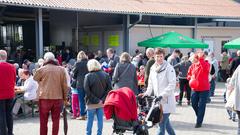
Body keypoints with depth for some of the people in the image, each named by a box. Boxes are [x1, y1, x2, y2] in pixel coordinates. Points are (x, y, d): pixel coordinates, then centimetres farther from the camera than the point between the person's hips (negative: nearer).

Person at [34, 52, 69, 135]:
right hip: (58, 98, 2)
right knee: (56, 120, 8)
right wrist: (65, 97, 11)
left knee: (43, 121, 8)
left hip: (44, 98, -1)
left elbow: (35, 78, 15)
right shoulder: (61, 69, 1)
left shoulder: (42, 69, -4)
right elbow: (64, 85, 3)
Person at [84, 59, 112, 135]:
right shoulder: (105, 75, -1)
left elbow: (87, 91, -14)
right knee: (100, 119, 10)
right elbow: (109, 88, -4)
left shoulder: (88, 76, -10)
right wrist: (102, 99, -6)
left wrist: (95, 100, -11)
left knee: (90, 119, 9)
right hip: (102, 103, 3)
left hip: (91, 103, -2)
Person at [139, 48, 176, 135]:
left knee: (162, 123, -8)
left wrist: (162, 95, -21)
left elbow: (172, 84, -15)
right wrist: (147, 93, 3)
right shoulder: (153, 68, 11)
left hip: (167, 101, -7)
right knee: (165, 121, 18)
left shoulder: (169, 68, -10)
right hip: (158, 100, 7)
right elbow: (151, 83, 17)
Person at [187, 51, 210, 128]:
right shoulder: (193, 65, 5)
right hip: (194, 88, 5)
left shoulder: (206, 64, -7)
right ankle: (200, 117, 35)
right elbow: (188, 74, 16)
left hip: (204, 89, -5)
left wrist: (201, 59, -33)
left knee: (201, 106, -2)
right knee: (194, 104, 11)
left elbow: (206, 68, -32)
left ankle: (199, 122, 8)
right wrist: (191, 78, -6)